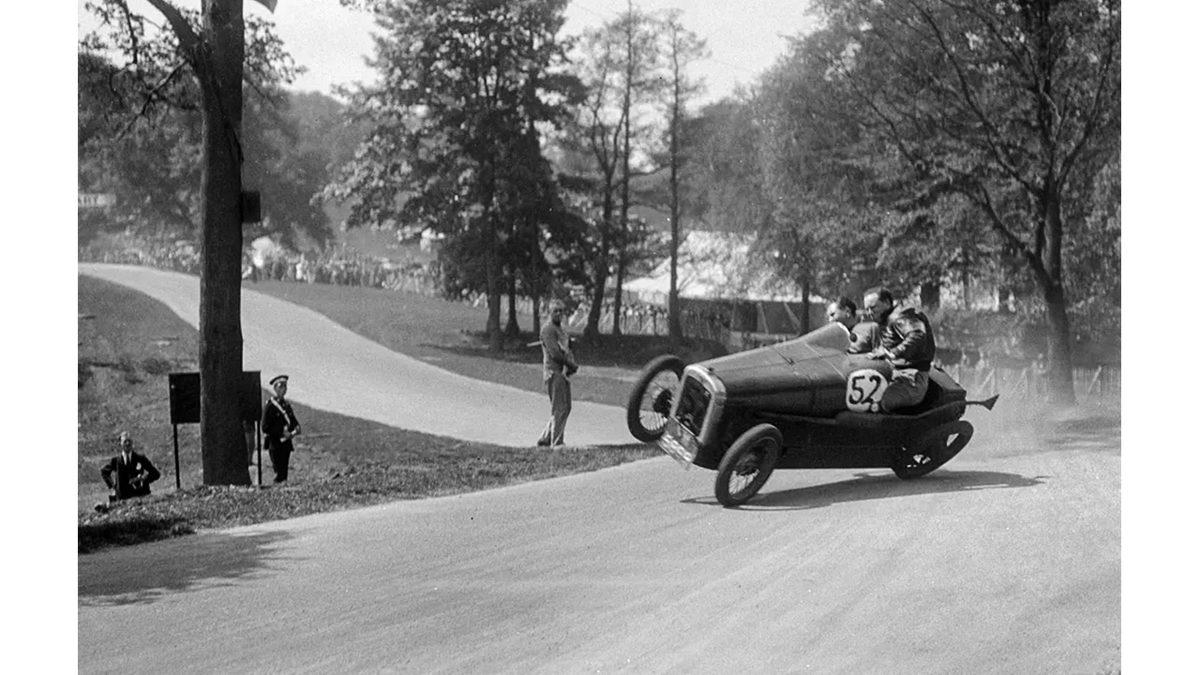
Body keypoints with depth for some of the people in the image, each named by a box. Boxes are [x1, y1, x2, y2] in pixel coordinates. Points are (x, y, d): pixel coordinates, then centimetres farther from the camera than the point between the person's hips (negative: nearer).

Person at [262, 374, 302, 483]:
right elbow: (265, 428, -12)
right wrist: (282, 433, -17)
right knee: (279, 473, -8)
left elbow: (294, 421, 19)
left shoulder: (287, 405, 14)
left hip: (286, 442, 7)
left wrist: (296, 429, -5)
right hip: (274, 443, -7)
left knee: (284, 471, 10)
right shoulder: (269, 406, -8)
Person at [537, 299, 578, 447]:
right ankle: (556, 443, -7)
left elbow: (567, 350, 19)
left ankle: (545, 439, 18)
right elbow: (554, 353, -17)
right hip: (553, 372, -9)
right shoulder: (547, 329, -10)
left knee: (565, 408, 11)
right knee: (559, 409, -10)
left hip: (563, 373, 9)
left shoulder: (562, 329, 20)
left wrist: (572, 365, -2)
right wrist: (572, 364, -8)